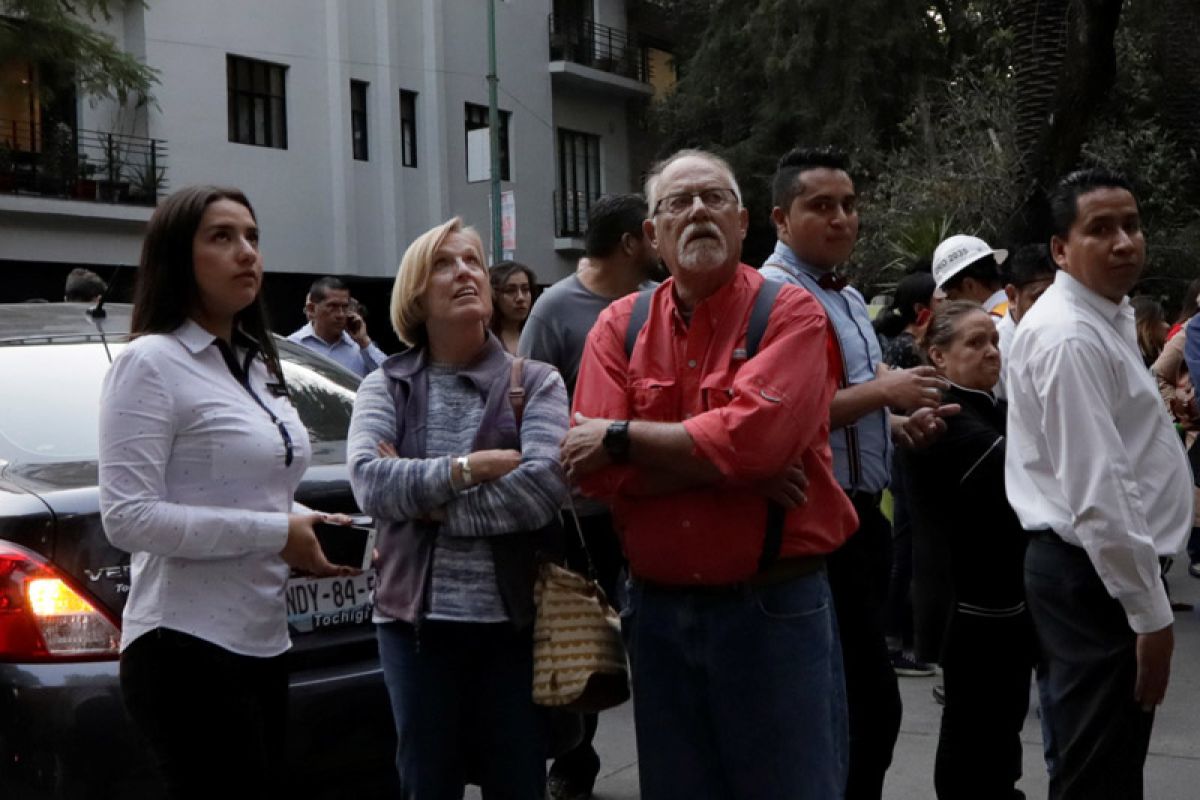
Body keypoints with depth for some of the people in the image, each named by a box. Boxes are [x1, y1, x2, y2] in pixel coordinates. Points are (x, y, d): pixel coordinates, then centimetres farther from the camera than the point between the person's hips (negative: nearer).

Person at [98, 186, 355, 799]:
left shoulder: (258, 364, 15)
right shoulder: (151, 362, -11)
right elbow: (127, 518, -20)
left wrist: (306, 524, 3)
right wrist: (275, 533, -17)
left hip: (263, 642, 9)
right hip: (187, 650, -8)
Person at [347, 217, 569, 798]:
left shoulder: (535, 382, 1)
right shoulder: (385, 386, 6)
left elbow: (546, 484, -16)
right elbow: (368, 481, -11)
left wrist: (426, 501, -11)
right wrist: (467, 469, -15)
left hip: (514, 617, -1)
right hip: (416, 617, 1)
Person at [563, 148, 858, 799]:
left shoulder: (789, 313, -6)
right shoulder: (620, 325, 5)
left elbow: (753, 434, -22)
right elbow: (594, 470, -7)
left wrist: (622, 438, -12)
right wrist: (735, 468, -15)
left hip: (776, 606, -3)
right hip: (658, 608, 4)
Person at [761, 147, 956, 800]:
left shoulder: (848, 297, 18)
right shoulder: (774, 294, -14)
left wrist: (900, 423, 6)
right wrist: (882, 391, -20)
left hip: (860, 515, 10)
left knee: (854, 694, 16)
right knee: (868, 700, -7)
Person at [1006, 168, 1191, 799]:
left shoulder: (1107, 319, 15)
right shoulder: (1070, 337, -19)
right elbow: (1097, 492, -25)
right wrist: (1150, 613, -22)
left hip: (1100, 566, 10)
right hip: (1095, 574, -10)